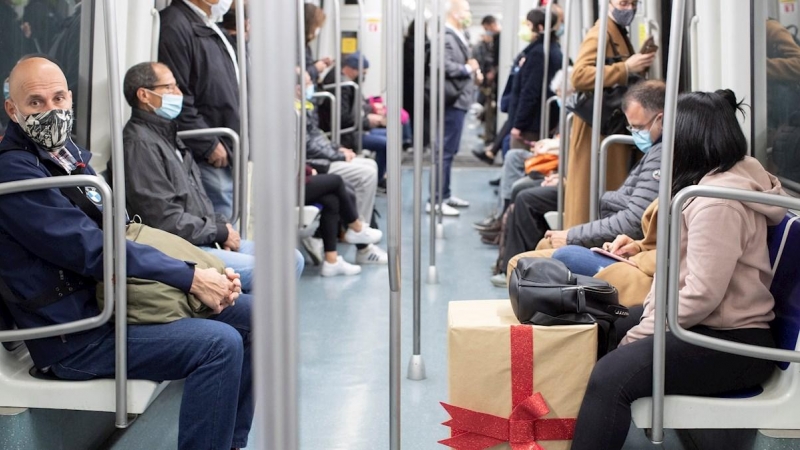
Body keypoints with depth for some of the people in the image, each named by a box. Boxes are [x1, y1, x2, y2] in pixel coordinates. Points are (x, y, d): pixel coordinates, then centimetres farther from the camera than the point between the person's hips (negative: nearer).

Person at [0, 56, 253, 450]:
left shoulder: (69, 151, 13)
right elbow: (91, 249, -22)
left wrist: (205, 271, -2)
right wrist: (191, 279, -20)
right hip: (76, 335, -9)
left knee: (250, 314, 5)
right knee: (219, 343, -24)